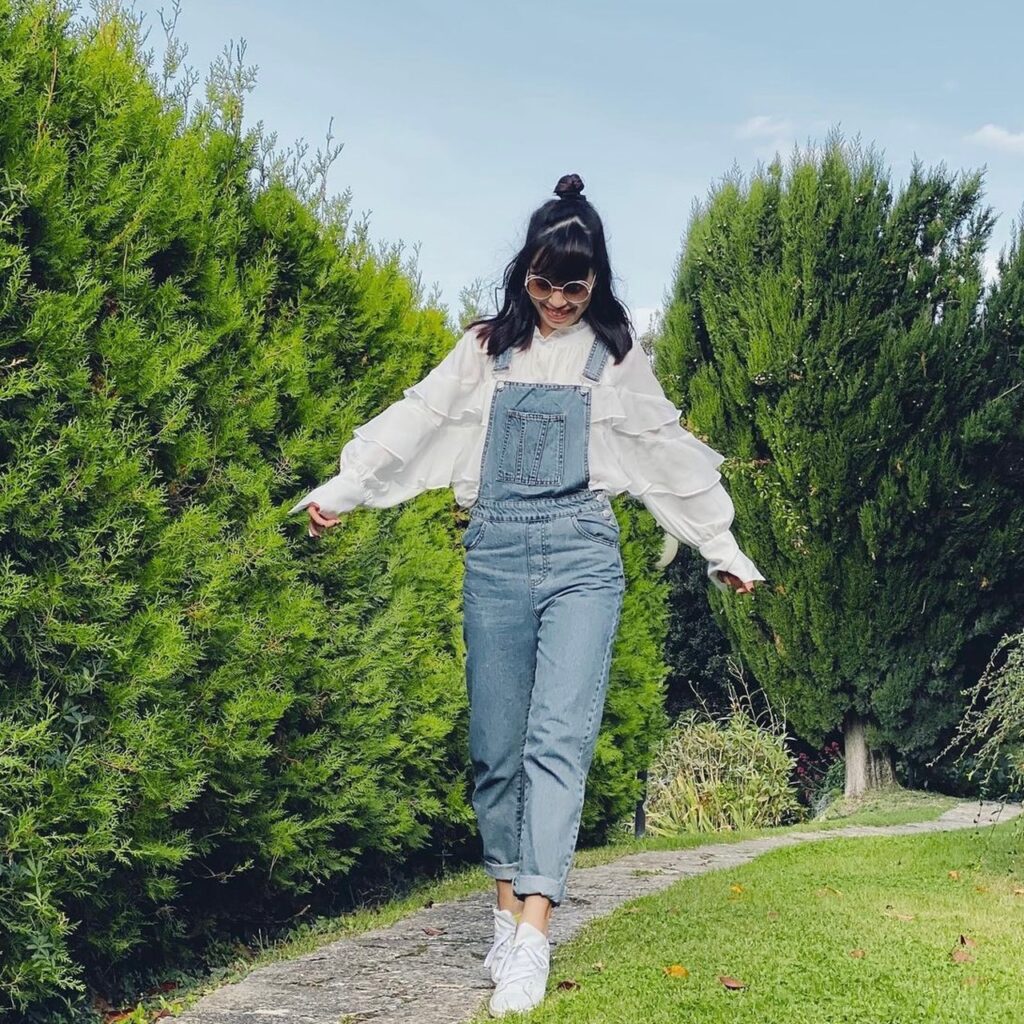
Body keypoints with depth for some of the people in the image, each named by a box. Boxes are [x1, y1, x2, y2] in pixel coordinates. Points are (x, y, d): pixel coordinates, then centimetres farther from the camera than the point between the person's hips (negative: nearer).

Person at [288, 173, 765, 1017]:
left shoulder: (618, 358, 11)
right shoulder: (485, 349, 13)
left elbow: (669, 455, 15)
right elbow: (416, 423, 10)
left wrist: (723, 549, 17)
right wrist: (338, 492, 3)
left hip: (580, 553, -2)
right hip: (496, 551, 2)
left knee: (560, 736, -14)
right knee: (496, 744, 4)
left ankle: (533, 937, -18)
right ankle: (509, 909, 17)